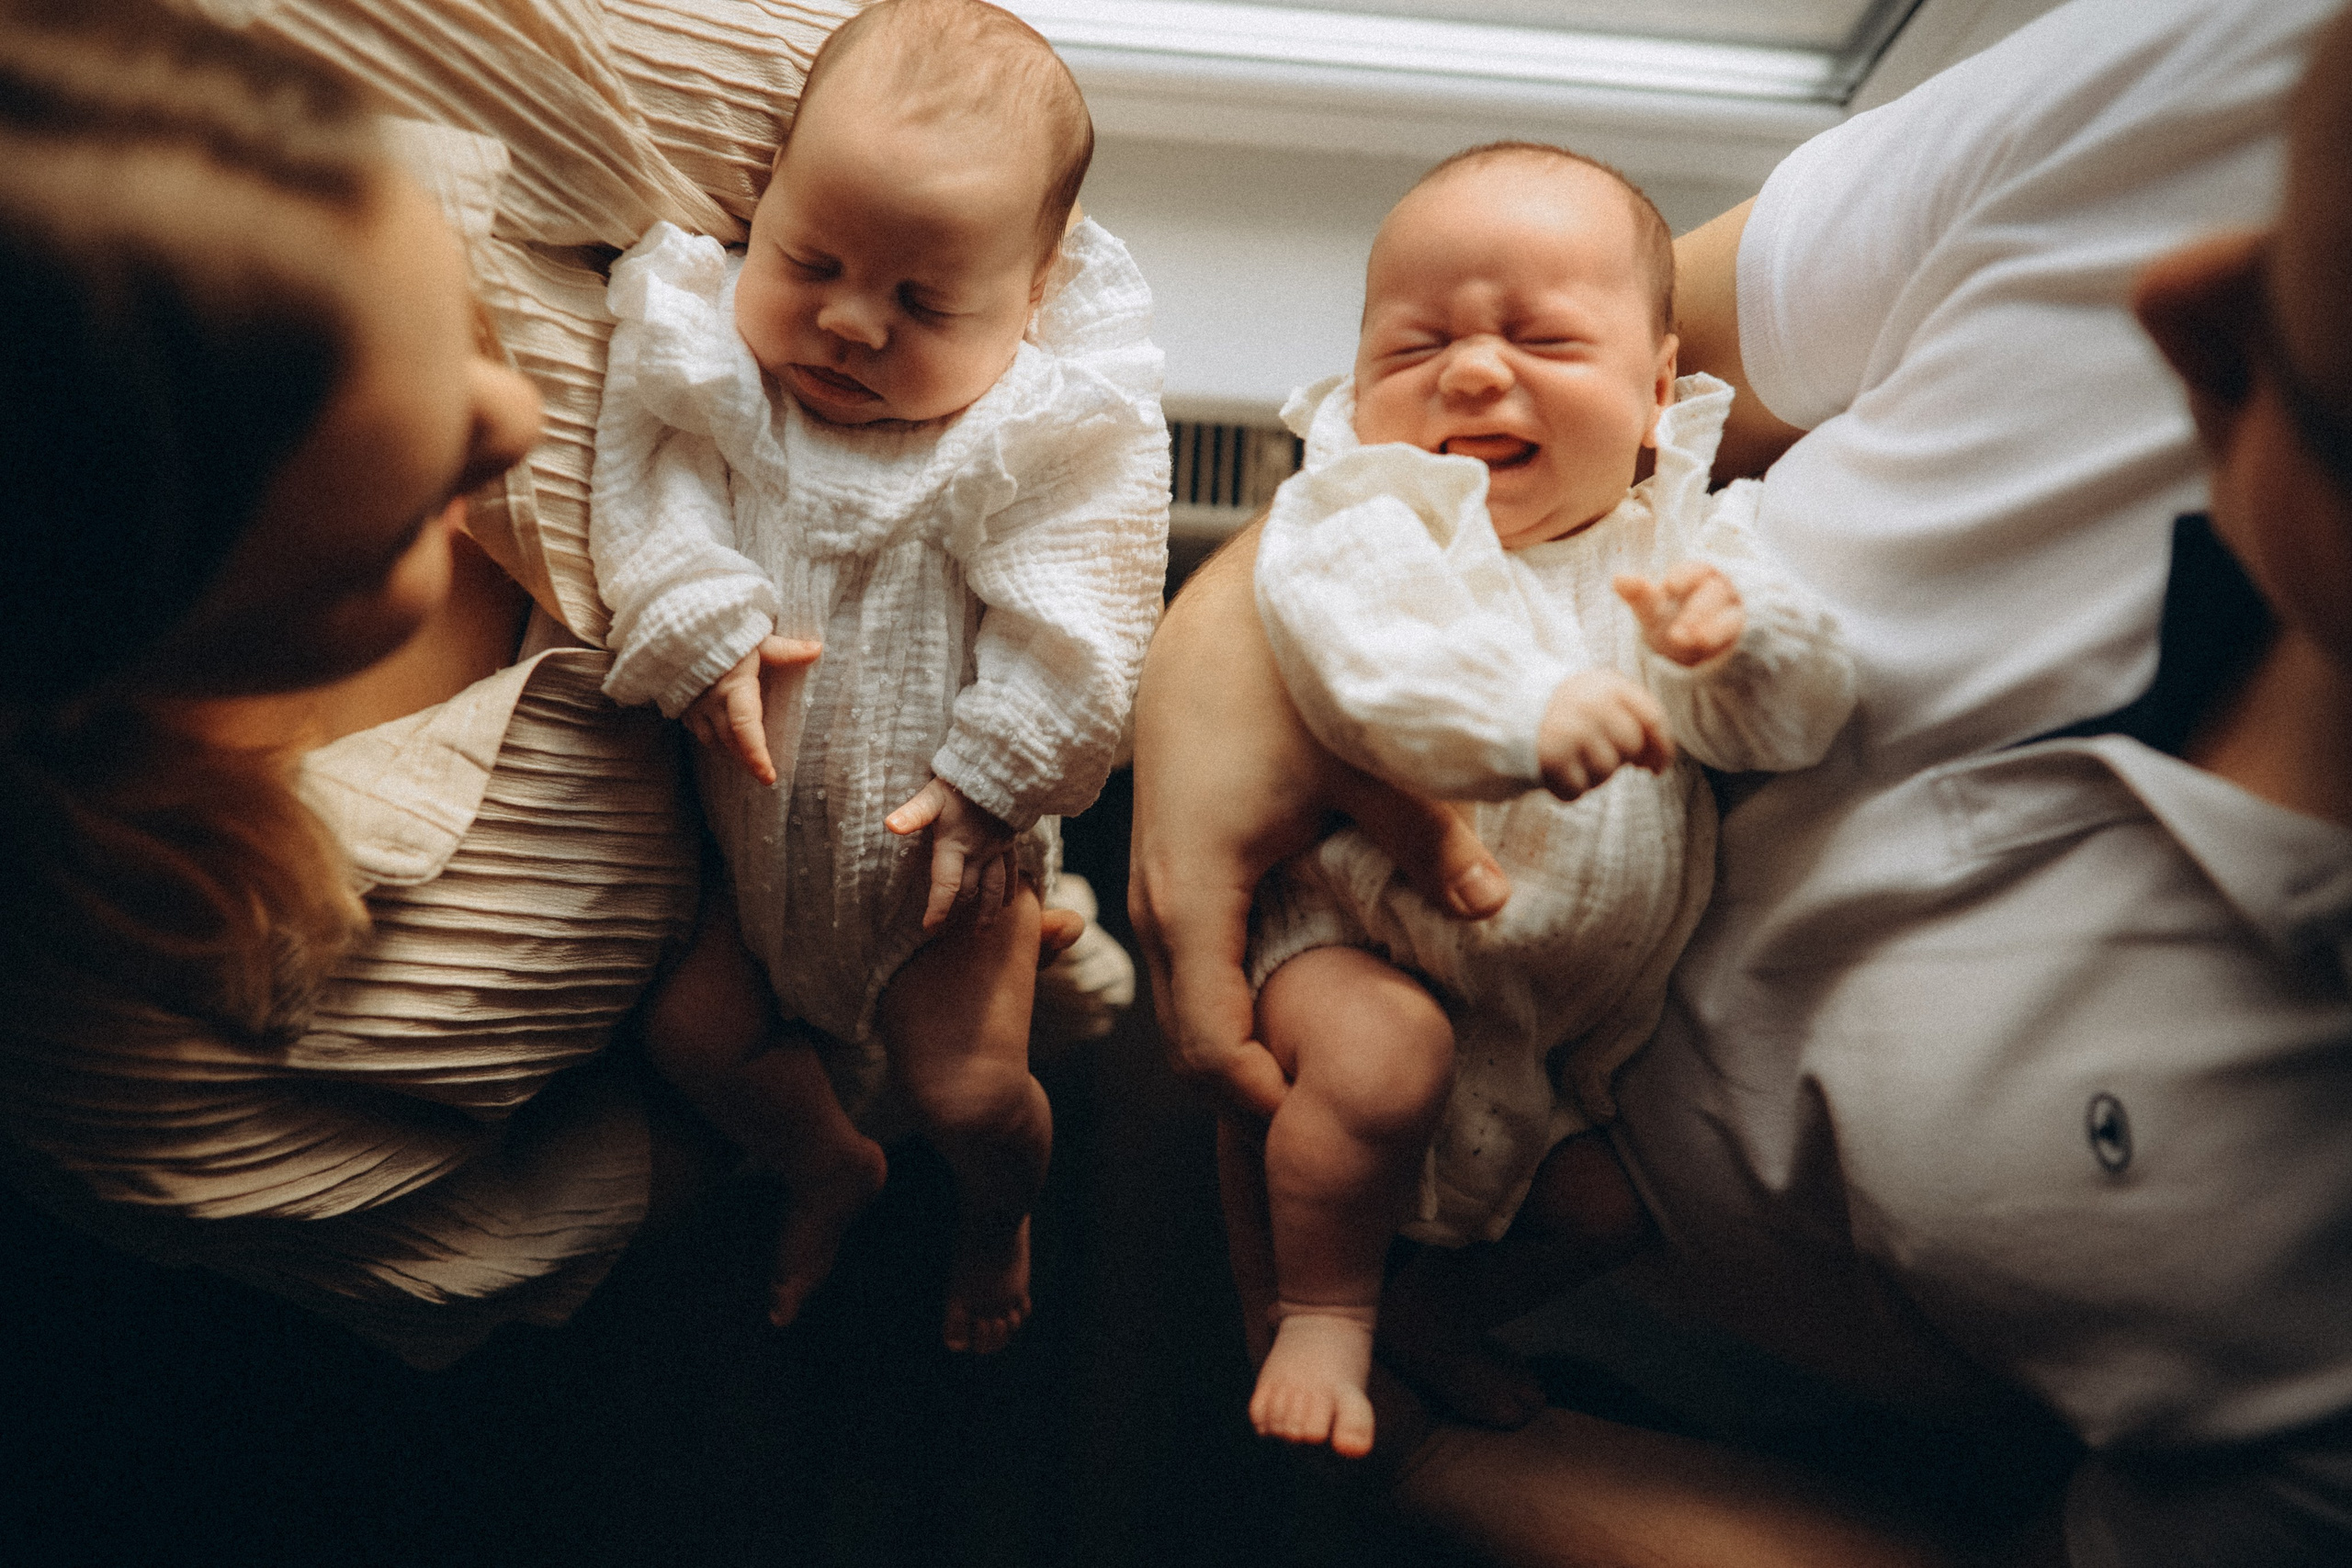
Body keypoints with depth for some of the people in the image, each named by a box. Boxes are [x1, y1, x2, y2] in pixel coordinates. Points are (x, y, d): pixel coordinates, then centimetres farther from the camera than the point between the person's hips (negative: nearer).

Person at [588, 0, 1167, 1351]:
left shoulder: (1058, 438, -20)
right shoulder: (708, 353, -10)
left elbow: (1068, 638, -19)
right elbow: (649, 483, -14)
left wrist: (986, 784, -21)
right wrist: (701, 628, -29)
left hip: (937, 830, -3)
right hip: (743, 818, 4)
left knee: (972, 1090, -3)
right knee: (693, 1032, 11)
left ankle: (997, 1214, 36)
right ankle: (831, 1167, 44)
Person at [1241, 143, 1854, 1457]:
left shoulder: (1689, 541, -3)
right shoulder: (1361, 525, -12)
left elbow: (1800, 717, -14)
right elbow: (1359, 662, -33)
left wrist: (1738, 643, -36)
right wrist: (1524, 709, -49)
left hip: (1611, 968, 5)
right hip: (1373, 929, -4)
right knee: (1380, 1057, -30)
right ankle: (1327, 1308, 1)